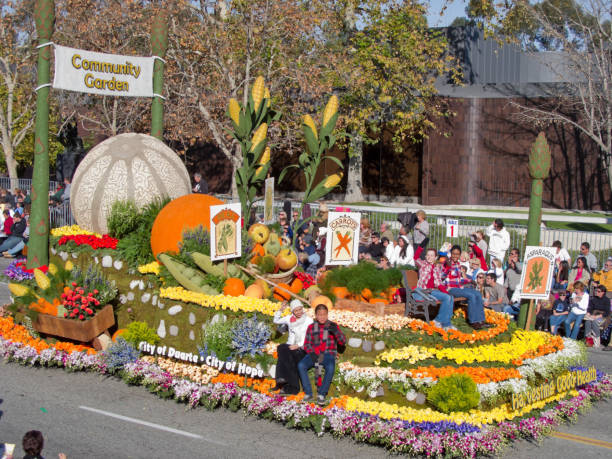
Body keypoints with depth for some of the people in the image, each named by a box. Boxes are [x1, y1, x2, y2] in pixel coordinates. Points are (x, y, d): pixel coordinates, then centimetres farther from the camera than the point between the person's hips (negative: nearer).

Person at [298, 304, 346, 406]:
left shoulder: (333, 326, 8)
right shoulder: (311, 327, 12)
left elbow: (343, 342, 1)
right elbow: (307, 344, 10)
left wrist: (336, 331, -17)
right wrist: (312, 353, -11)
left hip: (328, 354, -2)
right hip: (314, 354, 2)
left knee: (330, 368, -36)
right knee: (301, 365, -28)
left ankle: (321, 395, -26)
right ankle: (308, 394, -21)